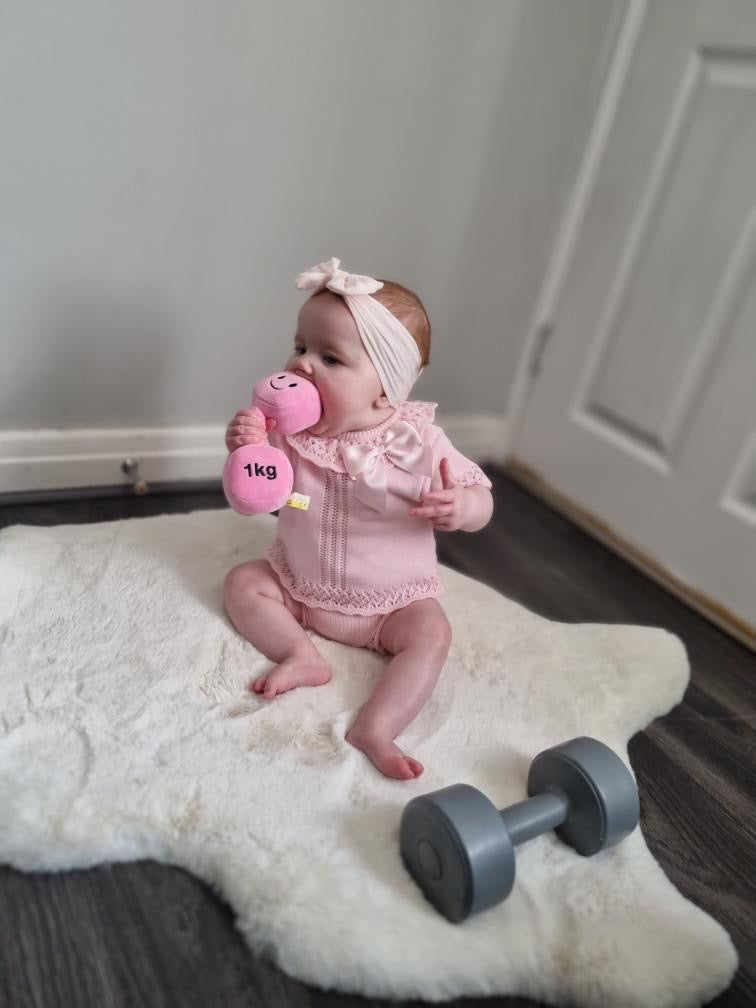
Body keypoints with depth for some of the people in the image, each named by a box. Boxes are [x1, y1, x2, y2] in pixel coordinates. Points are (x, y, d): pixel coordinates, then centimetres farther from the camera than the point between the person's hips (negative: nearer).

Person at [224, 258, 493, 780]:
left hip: (391, 597, -3)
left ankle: (373, 731, -28)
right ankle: (302, 654, -17)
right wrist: (246, 451, -30)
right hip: (299, 583, 4)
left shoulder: (418, 443, -21)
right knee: (242, 581, -8)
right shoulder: (288, 429, -13)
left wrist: (461, 507, -40)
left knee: (430, 635, -24)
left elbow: (480, 500, -14)